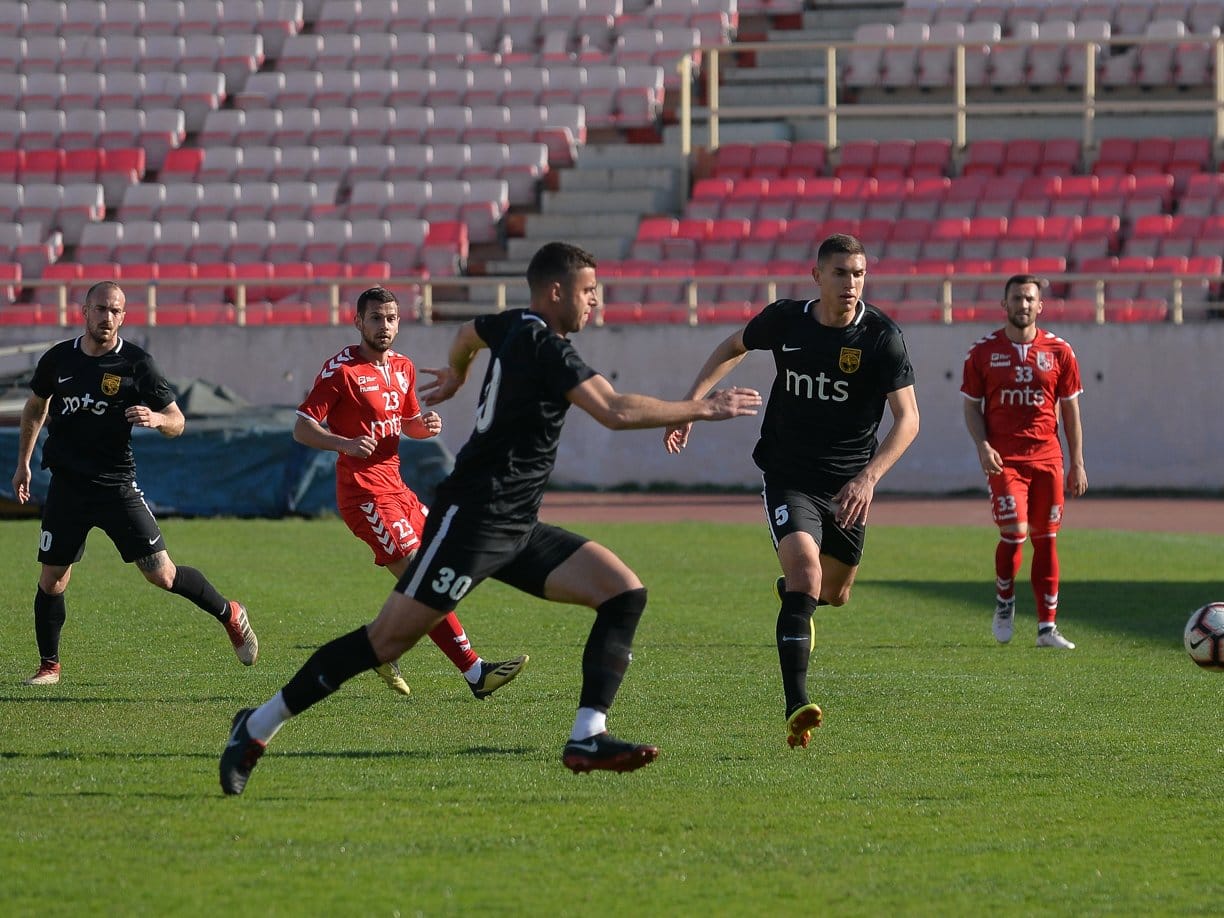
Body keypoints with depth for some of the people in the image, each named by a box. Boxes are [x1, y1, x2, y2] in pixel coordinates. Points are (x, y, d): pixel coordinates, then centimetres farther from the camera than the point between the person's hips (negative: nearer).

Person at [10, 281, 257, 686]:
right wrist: (23, 462, 21)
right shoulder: (58, 359, 2)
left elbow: (177, 421, -2)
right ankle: (49, 665, 18)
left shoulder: (136, 364, -6)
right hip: (66, 485, 3)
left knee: (161, 574, -6)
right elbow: (35, 408, 22)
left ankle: (229, 614, 16)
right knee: (51, 581, 1)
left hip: (117, 485, -3)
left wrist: (156, 418, -24)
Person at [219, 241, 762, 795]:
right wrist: (702, 409, -17)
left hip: (517, 530, 10)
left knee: (625, 593, -3)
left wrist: (456, 374, 61)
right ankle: (259, 726, 0)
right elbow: (614, 411, -24)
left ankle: (587, 738, -11)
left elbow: (469, 333, 39)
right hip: (472, 518, -10)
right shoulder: (543, 345, -14)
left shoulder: (512, 327, 14)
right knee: (388, 640, -10)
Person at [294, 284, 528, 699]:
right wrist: (346, 443, -30)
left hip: (394, 486, 9)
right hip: (365, 491, -9)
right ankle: (475, 672, -15)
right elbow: (302, 428, -12)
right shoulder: (341, 369, -11)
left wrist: (425, 425, 1)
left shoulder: (403, 368, 12)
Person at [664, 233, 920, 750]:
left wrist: (869, 477, -32)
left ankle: (793, 597, 58)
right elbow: (734, 347, 17)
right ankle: (796, 709, -31)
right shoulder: (784, 321, -6)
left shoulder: (882, 337, -13)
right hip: (789, 475, -1)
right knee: (805, 569, -25)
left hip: (848, 484, 1)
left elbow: (907, 419, -18)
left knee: (834, 594, 17)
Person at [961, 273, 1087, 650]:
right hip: (1004, 459, -2)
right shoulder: (983, 351, 3)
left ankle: (1047, 627, 9)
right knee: (1013, 532, -15)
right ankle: (1004, 601, 13)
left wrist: (1077, 463, 5)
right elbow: (972, 406, 8)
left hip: (1047, 458, 2)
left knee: (1046, 539, 4)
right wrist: (983, 446, -9)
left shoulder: (1059, 351, 5)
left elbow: (1070, 409, 9)